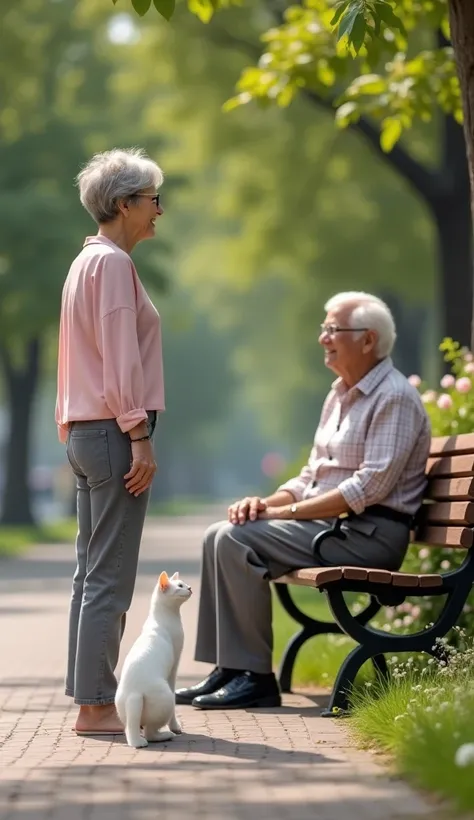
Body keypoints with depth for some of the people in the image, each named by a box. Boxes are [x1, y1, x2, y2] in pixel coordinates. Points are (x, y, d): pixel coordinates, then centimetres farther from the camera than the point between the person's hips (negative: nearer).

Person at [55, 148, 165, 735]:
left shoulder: (87, 262, 19)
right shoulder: (112, 263, -11)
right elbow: (121, 359, -18)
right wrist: (140, 436, -19)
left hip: (85, 432, 10)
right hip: (112, 430, -10)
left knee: (92, 572, 10)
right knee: (110, 577, -9)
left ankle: (89, 698, 13)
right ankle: (96, 704, -9)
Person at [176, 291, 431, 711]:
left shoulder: (395, 398, -12)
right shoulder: (341, 395, 18)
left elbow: (369, 488, -21)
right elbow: (312, 475, 21)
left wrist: (286, 512, -18)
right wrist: (267, 502, 0)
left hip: (368, 533, -10)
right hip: (326, 522, 10)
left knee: (238, 542, -21)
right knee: (219, 536, -1)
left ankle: (255, 677, -17)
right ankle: (228, 669, -2)